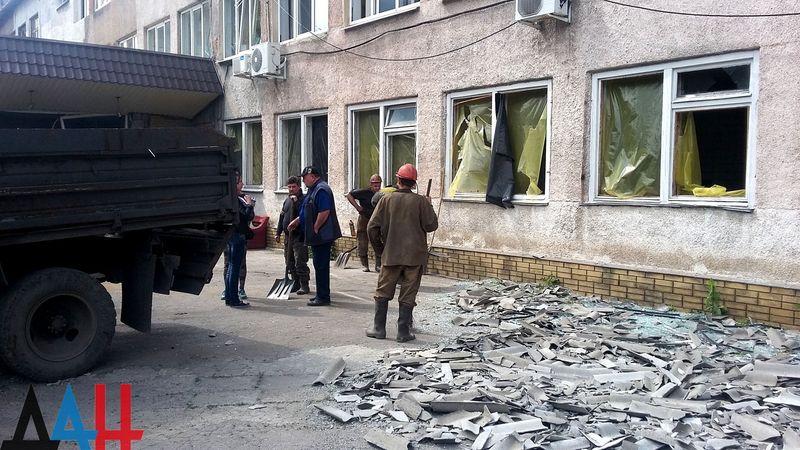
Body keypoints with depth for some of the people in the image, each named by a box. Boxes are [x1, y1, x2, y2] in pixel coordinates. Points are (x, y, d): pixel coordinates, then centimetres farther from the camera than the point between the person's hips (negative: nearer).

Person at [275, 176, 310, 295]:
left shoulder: (303, 199, -6)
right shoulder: (287, 200, 17)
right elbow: (282, 217, 22)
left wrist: (296, 201, -23)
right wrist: (278, 233, 20)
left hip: (299, 236, -8)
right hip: (288, 236, 8)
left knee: (300, 262, -9)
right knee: (290, 262, 12)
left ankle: (304, 286, -3)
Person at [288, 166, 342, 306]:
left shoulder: (321, 190, -17)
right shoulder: (314, 189, 17)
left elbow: (324, 212, -25)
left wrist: (315, 228, -18)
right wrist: (297, 220, 21)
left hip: (321, 236, -10)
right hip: (317, 237, 10)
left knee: (321, 266, -5)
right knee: (320, 265, 14)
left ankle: (323, 297, 1)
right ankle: (321, 295, 22)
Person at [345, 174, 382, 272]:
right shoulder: (364, 192, -11)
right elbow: (349, 195, -12)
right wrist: (357, 207, -16)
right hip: (364, 220, -3)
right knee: (363, 245, 2)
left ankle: (378, 265, 6)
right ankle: (365, 265, 14)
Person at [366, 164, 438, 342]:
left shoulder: (387, 199, -4)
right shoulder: (421, 201, -7)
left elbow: (372, 226, -4)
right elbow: (431, 225, -3)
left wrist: (378, 241, 16)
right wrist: (429, 207, 11)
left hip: (391, 254, 1)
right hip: (414, 255, -1)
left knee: (383, 292, 13)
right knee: (408, 295, 6)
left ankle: (379, 328, 17)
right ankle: (403, 332, 9)